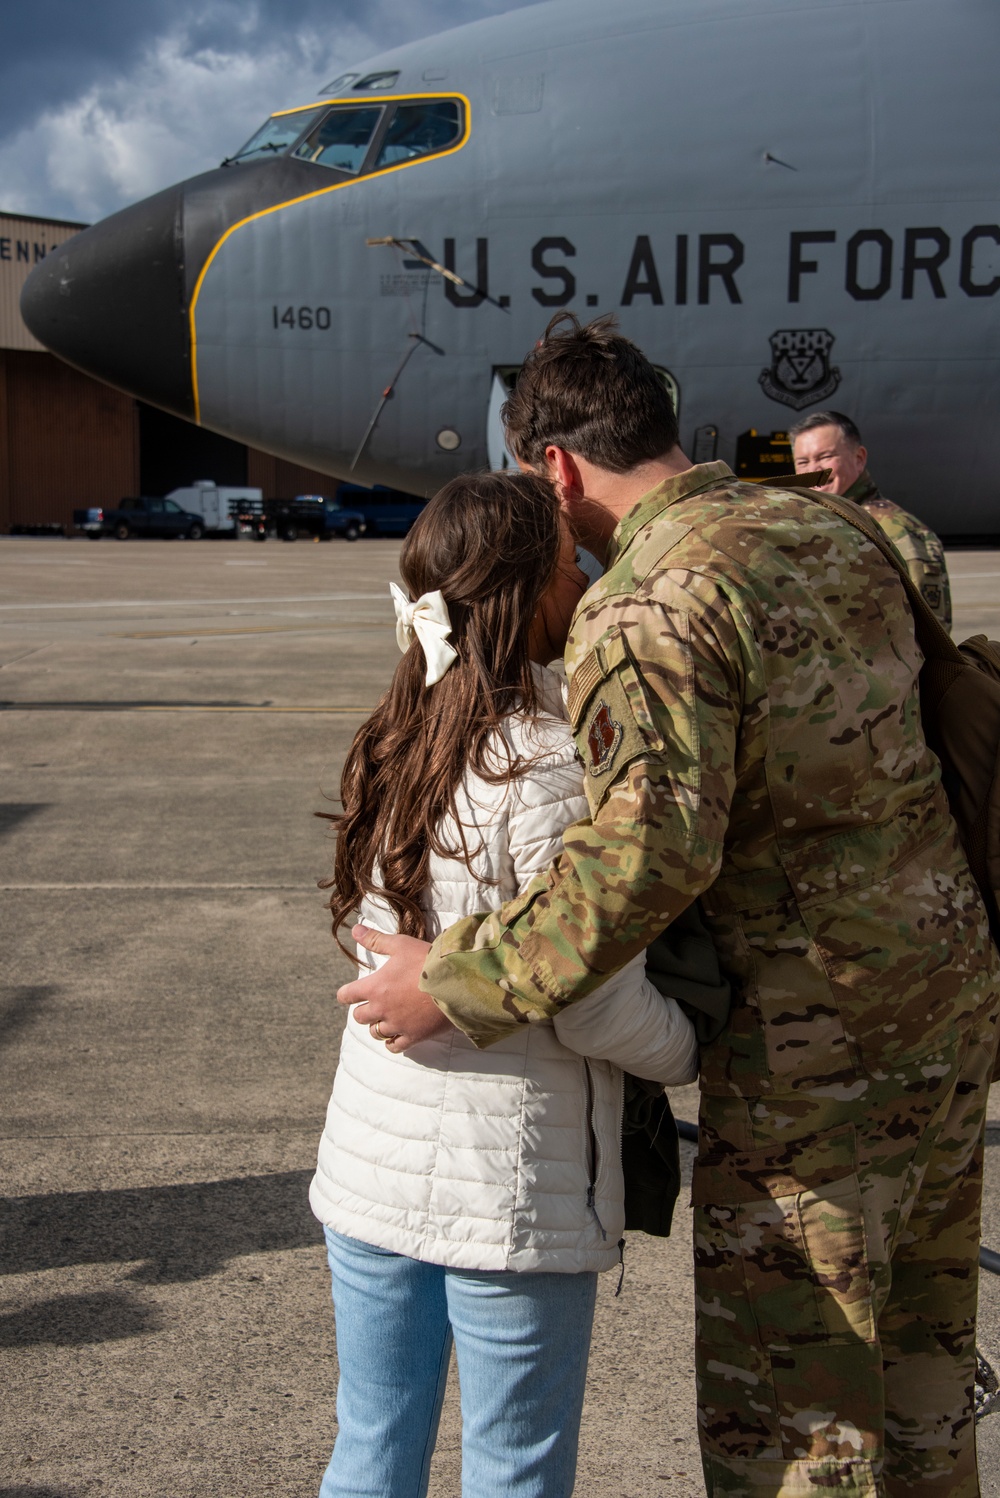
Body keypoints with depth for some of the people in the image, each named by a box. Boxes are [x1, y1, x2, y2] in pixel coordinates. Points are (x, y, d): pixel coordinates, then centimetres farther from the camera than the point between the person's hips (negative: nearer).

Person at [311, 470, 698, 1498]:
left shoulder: (393, 747, 4)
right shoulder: (550, 770, -19)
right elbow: (597, 1007, -17)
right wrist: (694, 1049, 2)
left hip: (370, 1162, 7)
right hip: (510, 1185, -6)